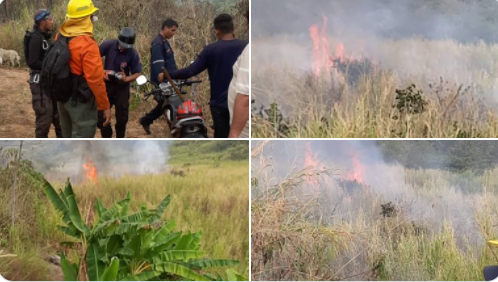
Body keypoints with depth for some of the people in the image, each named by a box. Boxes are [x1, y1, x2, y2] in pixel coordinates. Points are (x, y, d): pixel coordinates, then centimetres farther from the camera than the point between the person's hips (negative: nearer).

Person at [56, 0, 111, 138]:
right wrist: (105, 106, -17)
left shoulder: (60, 37, 0)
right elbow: (95, 80, -24)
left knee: (68, 136, 21)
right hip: (82, 101, -8)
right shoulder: (87, 44, -24)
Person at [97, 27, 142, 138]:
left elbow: (137, 73, -13)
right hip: (106, 84, 1)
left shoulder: (133, 54, -17)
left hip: (122, 87, -1)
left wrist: (126, 79, -32)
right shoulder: (108, 45, -16)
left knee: (122, 118, 5)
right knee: (101, 116, 2)